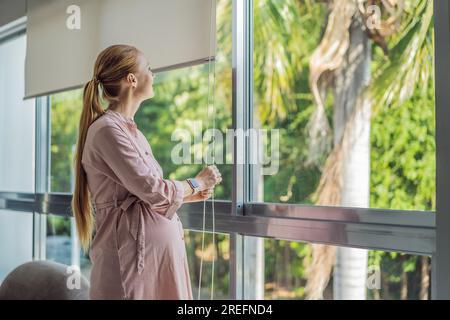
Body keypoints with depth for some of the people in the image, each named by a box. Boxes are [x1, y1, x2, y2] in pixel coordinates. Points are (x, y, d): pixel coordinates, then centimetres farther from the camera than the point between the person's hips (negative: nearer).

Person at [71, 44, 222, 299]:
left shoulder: (129, 128, 16)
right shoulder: (108, 130, -14)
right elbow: (152, 190, -17)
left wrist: (189, 195, 15)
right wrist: (196, 183, -1)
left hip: (158, 249, 9)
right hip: (133, 252, -9)